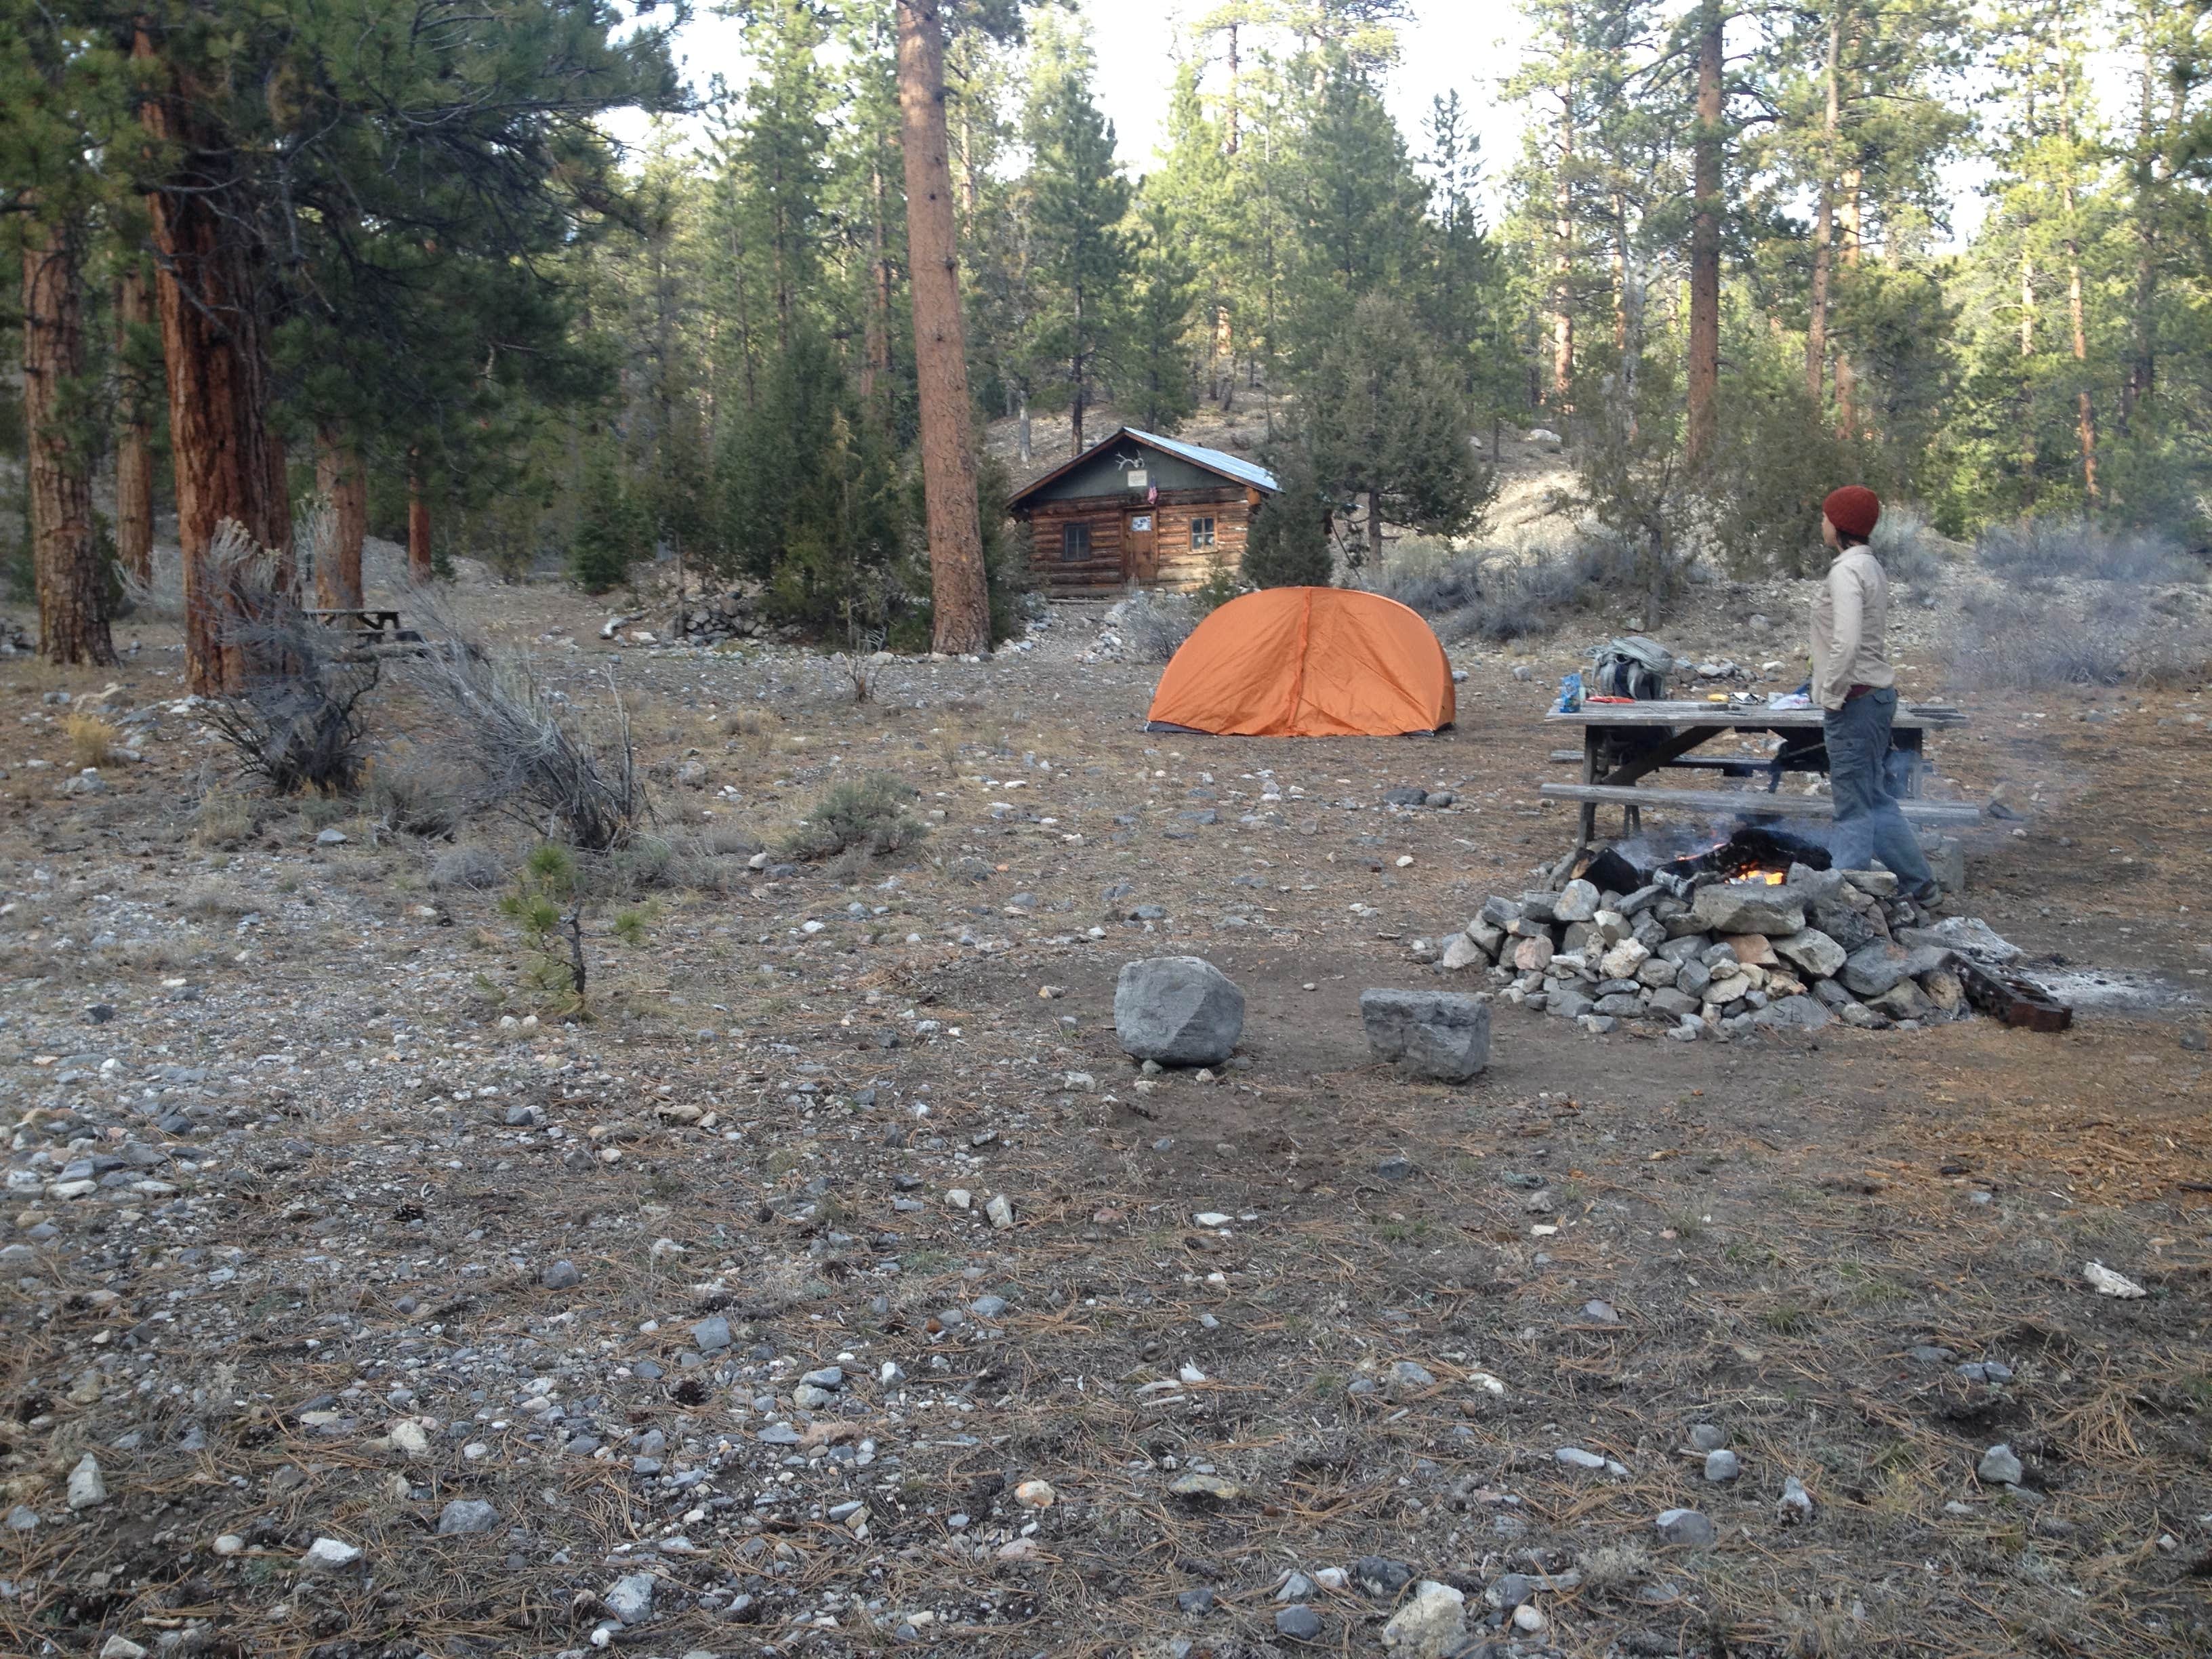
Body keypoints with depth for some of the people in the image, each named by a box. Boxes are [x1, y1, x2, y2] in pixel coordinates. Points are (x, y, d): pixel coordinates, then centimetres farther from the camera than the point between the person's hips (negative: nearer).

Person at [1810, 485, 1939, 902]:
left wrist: (1831, 696, -17)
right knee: (1876, 799, 18)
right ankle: (1920, 883, 26)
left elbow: (1846, 642, -26)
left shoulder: (1846, 571, -16)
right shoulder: (1871, 566, 14)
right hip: (1878, 693, 10)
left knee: (1854, 805, -3)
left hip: (1856, 699, -10)